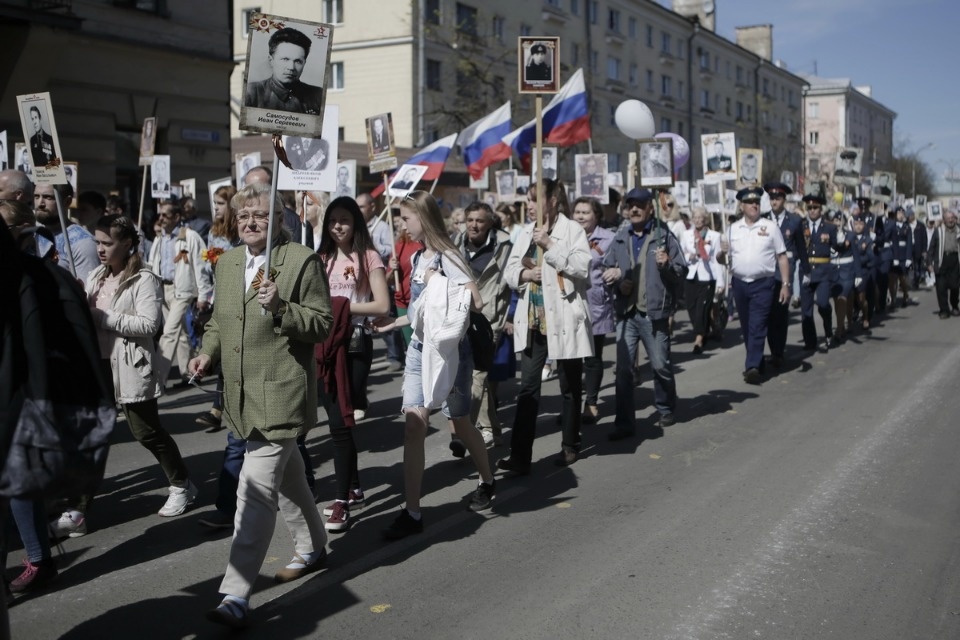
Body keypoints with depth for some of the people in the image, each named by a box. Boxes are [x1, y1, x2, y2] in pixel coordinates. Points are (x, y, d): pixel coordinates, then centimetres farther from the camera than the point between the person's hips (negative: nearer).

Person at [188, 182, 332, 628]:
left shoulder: (302, 260, -8)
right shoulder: (227, 262, 11)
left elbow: (321, 324, -8)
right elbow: (219, 320, 22)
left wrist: (280, 309, -24)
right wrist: (208, 352, 4)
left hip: (279, 394, -7)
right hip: (242, 393, 7)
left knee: (257, 490, -12)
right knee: (285, 476, 22)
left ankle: (236, 595, -11)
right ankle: (312, 549, 42)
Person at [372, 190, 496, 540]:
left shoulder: (447, 257, -12)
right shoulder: (418, 258, 8)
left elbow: (475, 301, -21)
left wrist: (437, 285, -22)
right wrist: (395, 322, 17)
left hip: (449, 348, -6)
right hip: (419, 348, 6)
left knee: (460, 422, 11)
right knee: (413, 425, -5)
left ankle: (487, 482, 37)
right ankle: (411, 512, -3)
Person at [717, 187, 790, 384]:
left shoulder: (770, 227, 0)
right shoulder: (733, 229, 8)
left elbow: (782, 258, 1)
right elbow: (721, 260, 11)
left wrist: (785, 284, -6)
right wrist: (722, 253, -12)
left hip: (762, 284, -4)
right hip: (739, 284, 4)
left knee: (757, 327, -11)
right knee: (746, 328, 12)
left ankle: (752, 367, -16)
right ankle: (756, 361, 26)